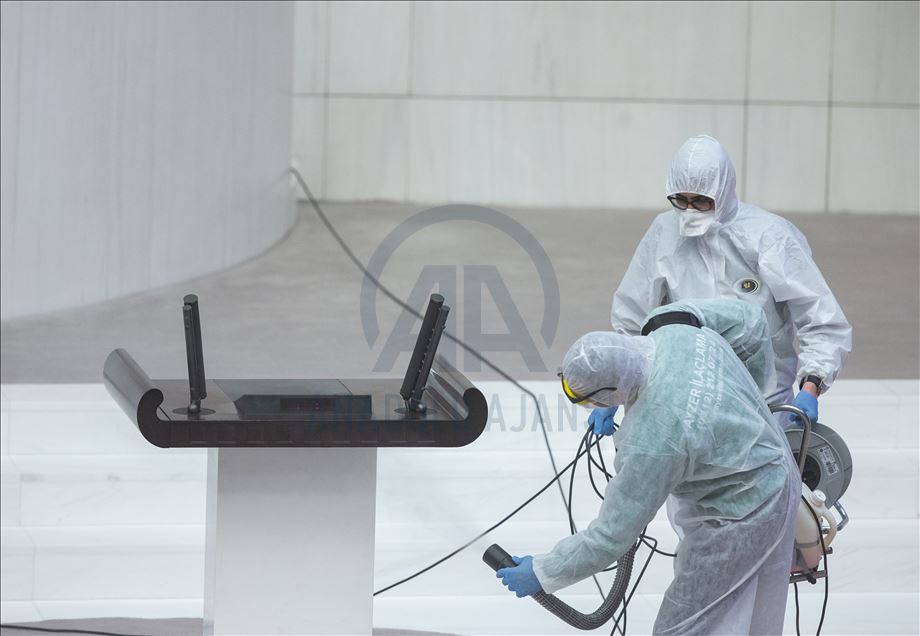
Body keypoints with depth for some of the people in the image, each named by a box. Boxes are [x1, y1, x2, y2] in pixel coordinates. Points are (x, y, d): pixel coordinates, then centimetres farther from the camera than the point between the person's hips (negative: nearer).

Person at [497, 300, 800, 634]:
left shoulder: (651, 440, -33)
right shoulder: (679, 334, -13)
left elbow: (612, 535, -23)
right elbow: (751, 319, 8)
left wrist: (544, 573, -10)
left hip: (740, 516, -9)